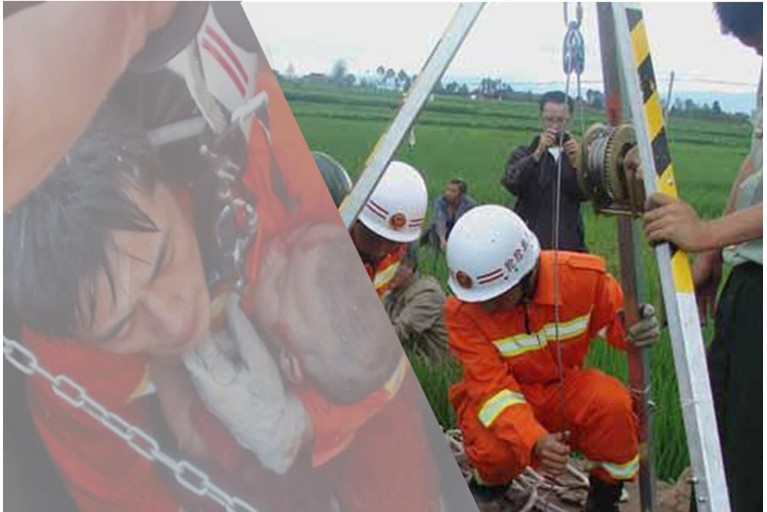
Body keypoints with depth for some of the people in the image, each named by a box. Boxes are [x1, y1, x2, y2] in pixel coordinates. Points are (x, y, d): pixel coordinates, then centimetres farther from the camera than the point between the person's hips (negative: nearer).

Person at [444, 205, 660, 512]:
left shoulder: (582, 275, -21)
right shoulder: (461, 310, -25)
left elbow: (615, 318, -2)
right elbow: (492, 387, -26)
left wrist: (639, 329, -29)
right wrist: (534, 440, -44)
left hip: (561, 387, 2)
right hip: (497, 398, -1)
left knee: (612, 403, -31)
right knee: (498, 450, -34)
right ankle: (491, 479, 6)